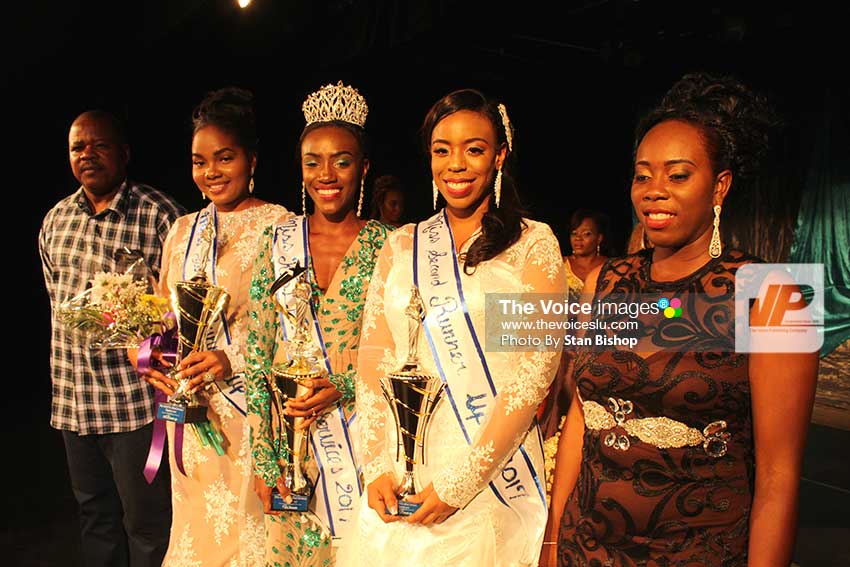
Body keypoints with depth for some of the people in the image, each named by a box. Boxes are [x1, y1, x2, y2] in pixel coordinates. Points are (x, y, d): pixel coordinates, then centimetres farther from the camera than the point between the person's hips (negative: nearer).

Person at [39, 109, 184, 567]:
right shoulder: (56, 218, 11)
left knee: (146, 521, 4)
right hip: (73, 396, 7)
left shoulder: (159, 214, -10)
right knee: (94, 512, 20)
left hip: (138, 396, -6)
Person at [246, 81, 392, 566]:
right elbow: (257, 353, 1)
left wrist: (344, 388, -17)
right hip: (289, 438, 2)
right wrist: (263, 459, -2)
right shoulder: (278, 242, 1)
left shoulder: (389, 247, -4)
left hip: (363, 437, -1)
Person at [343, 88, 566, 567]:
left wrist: (460, 481, -14)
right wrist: (377, 467, -6)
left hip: (492, 481, -3)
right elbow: (373, 360, 4)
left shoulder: (533, 244, -3)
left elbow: (537, 370, -10)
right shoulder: (401, 246, 7)